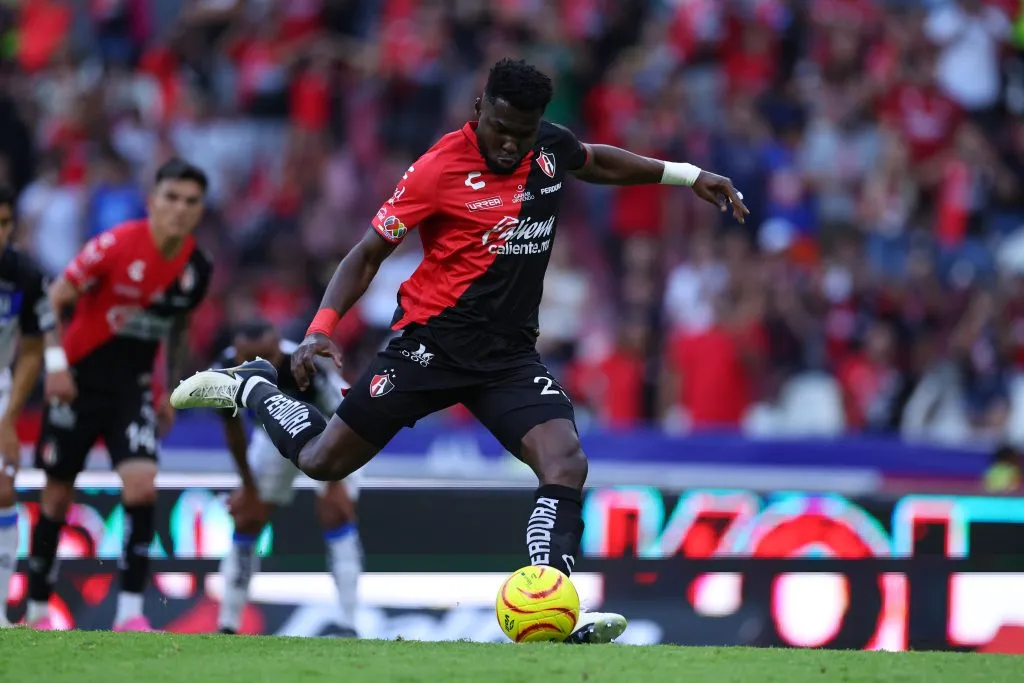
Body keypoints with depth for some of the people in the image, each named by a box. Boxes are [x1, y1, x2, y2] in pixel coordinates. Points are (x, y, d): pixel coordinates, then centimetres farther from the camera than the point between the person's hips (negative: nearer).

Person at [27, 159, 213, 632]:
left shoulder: (197, 269, -3)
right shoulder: (117, 245, -18)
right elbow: (55, 299, -12)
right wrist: (54, 362, -21)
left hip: (133, 387, 3)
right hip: (81, 380, -3)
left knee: (142, 485, -19)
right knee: (57, 496, 7)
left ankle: (130, 611, -15)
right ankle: (37, 610, 23)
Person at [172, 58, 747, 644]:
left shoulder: (550, 147, 1)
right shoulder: (439, 169, -15)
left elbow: (596, 161, 27)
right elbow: (368, 255, -9)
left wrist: (687, 175, 24)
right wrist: (321, 329, -20)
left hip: (511, 353, 4)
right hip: (433, 341, -4)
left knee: (566, 464, -21)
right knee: (322, 462, 3)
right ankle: (251, 385, 33)